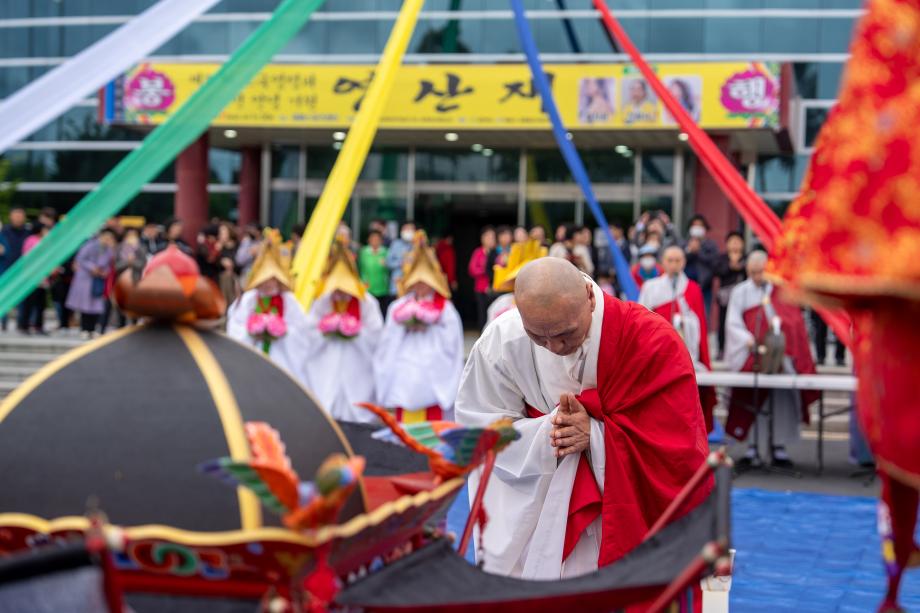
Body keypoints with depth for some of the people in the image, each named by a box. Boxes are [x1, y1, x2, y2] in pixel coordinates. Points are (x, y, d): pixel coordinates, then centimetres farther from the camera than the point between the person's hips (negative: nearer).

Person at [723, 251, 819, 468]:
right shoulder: (740, 292, 6)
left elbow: (793, 319, 6)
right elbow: (733, 324, -1)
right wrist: (750, 341, -17)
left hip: (781, 354, 1)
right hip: (752, 357, -1)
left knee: (783, 399, -4)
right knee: (754, 400, -1)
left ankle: (779, 447, 0)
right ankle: (753, 447, 4)